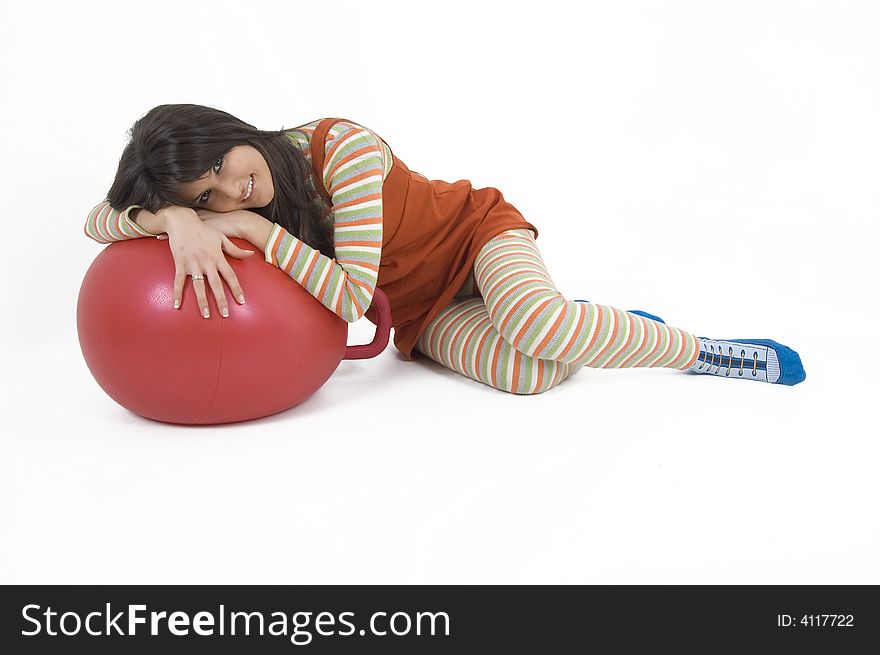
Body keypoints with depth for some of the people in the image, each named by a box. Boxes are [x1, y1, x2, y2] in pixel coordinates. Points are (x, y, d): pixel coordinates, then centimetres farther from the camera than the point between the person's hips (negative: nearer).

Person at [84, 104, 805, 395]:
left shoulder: (340, 146, -26)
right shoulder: (232, 199, -10)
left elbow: (352, 295, -31)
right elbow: (101, 218, -16)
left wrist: (254, 227, -34)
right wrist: (178, 218, -36)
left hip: (477, 229, -4)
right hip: (422, 316, 4)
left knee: (536, 324, -39)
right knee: (531, 374, -29)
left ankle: (697, 348, -13)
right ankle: (584, 326, 7)